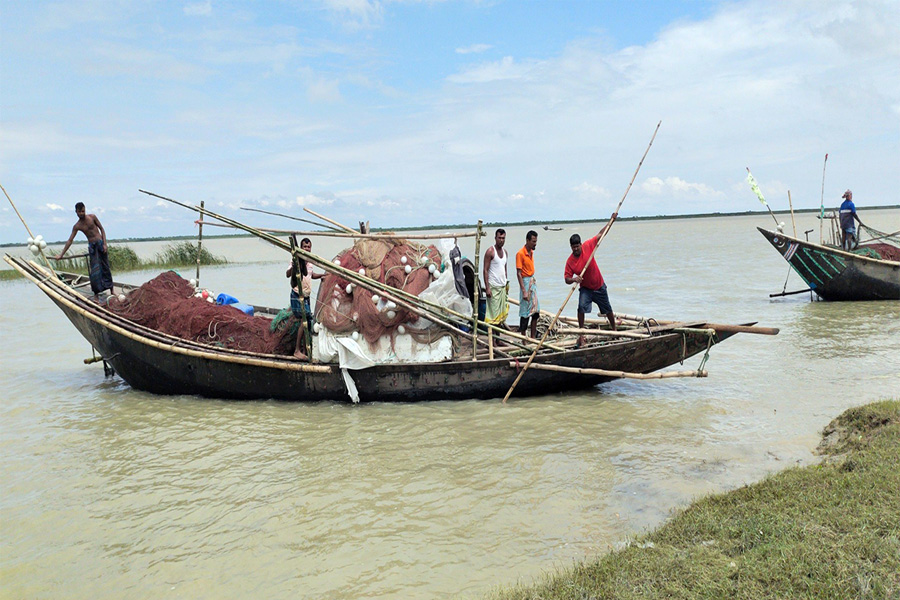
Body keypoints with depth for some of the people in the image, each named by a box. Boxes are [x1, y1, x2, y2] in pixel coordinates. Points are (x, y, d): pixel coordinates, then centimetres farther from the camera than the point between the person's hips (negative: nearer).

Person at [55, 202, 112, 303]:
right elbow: (70, 240, 4)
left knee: (106, 268, 5)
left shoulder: (92, 217, 0)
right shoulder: (77, 226, 2)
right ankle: (96, 295, -5)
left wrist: (105, 244, -7)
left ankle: (112, 291, 15)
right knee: (95, 270, -9)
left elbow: (102, 229, 4)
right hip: (92, 246, 0)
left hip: (101, 243, 0)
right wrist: (61, 254, 1)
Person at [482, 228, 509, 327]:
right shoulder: (490, 251, -8)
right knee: (493, 312, -7)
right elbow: (485, 270, -11)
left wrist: (507, 284, 16)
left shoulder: (505, 252, 14)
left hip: (503, 286, 7)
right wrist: (487, 287, -17)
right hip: (493, 287, -7)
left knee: (503, 311, 7)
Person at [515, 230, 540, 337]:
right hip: (525, 282, -8)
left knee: (536, 312, 7)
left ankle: (533, 338, 15)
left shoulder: (531, 252, 10)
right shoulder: (520, 254, -14)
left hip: (533, 281, 8)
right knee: (525, 313, -5)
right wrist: (524, 291, -21)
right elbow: (518, 273, -17)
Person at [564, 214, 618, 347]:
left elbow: (600, 235, -3)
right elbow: (567, 279, -14)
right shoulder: (570, 261, -16)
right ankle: (581, 334, -13)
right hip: (585, 289, -2)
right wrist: (574, 279, -37)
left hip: (599, 286, 2)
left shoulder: (588, 246, -14)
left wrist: (611, 220, -1)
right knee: (581, 307, -24)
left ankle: (614, 329, 39)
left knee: (608, 310, 15)